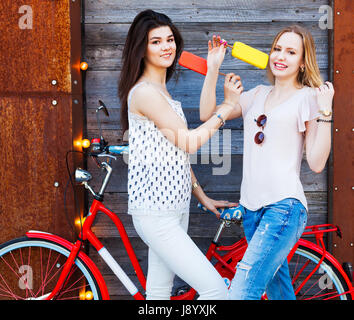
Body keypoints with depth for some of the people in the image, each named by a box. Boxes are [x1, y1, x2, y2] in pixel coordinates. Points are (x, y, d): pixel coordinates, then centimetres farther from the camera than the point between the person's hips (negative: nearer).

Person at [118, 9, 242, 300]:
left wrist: (202, 196, 17)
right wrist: (227, 106, -9)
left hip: (174, 207, 10)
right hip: (155, 214, -10)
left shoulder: (162, 92, 16)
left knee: (160, 291, 14)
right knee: (215, 288, -11)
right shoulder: (144, 92, -15)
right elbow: (189, 142, -16)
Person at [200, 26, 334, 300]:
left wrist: (325, 111, -13)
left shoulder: (308, 97, 0)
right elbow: (208, 115, 9)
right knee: (278, 291, 17)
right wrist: (213, 69, 4)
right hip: (252, 206, 6)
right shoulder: (258, 95, 16)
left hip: (284, 206, -6)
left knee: (242, 292, -20)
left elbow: (316, 163, -7)